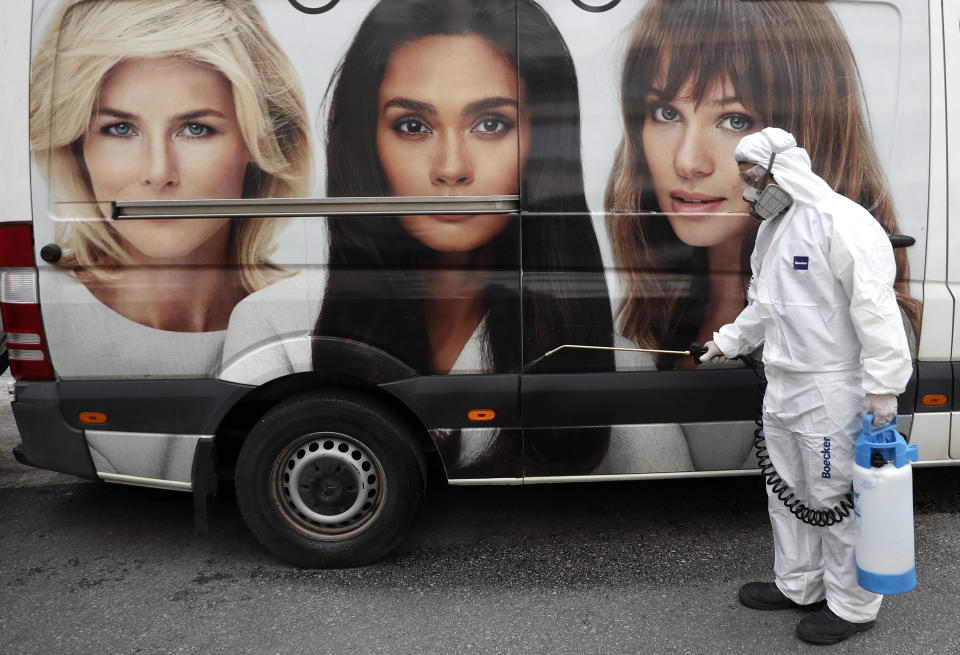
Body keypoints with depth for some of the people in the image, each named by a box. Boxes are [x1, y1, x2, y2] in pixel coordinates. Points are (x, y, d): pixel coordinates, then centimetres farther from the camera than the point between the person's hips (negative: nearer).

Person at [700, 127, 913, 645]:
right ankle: (798, 586, 37)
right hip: (782, 387, 10)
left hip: (832, 390, -10)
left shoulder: (841, 221, -17)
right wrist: (728, 340, 28)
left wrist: (883, 385, -25)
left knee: (835, 497, 2)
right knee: (787, 493, 19)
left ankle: (853, 607, 21)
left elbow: (875, 306, -23)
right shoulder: (772, 228, 14)